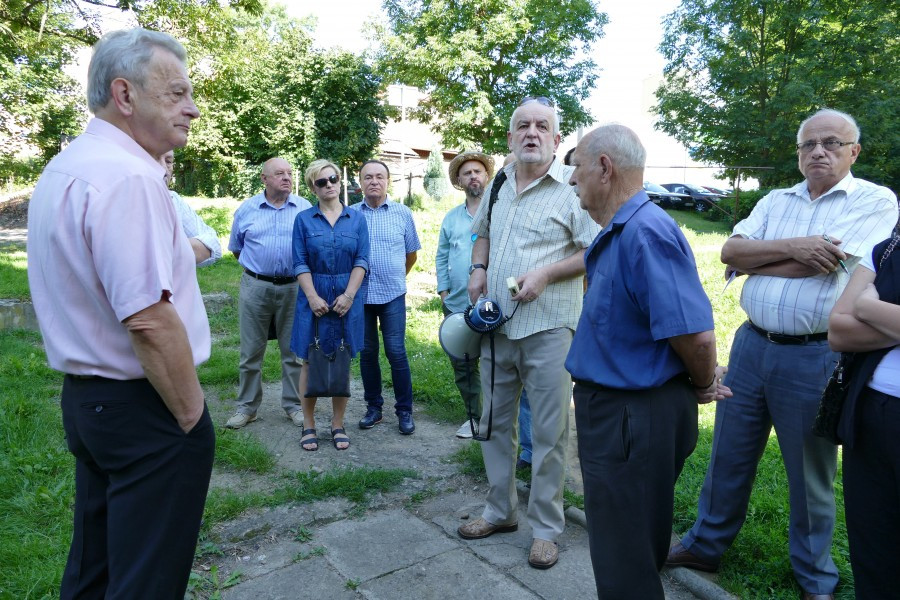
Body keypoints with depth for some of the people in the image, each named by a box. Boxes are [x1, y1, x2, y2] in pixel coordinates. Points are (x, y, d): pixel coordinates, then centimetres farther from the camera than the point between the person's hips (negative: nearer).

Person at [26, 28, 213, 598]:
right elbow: (149, 322, -27)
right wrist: (191, 416, -16)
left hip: (85, 396, 10)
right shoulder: (128, 178, -22)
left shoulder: (63, 168, 10)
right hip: (142, 408, -10)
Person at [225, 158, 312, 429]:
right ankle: (247, 406, 20)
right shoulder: (246, 209, 5)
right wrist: (256, 267, 13)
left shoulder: (305, 209, 2)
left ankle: (294, 404, 21)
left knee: (294, 350, 8)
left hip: (294, 287, 0)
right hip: (255, 287, 1)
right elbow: (236, 247, 15)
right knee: (251, 351, 8)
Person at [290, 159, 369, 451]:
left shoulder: (356, 219, 6)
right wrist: (313, 298, -11)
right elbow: (300, 263, -1)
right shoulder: (303, 219, 4)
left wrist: (349, 295, -10)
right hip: (314, 297, -1)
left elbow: (362, 260, 1)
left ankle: (338, 425, 16)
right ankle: (308, 425, 15)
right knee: (311, 361, 3)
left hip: (347, 297, 1)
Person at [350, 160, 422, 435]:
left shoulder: (403, 214, 3)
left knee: (396, 352, -3)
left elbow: (411, 254, 14)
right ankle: (373, 407, 23)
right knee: (367, 353, 9)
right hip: (360, 295, 2)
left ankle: (405, 411, 10)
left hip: (393, 295, -1)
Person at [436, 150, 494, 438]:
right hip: (457, 306, 5)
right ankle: (475, 417, 28)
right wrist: (444, 291, 7)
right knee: (462, 366, 12)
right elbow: (441, 256, 17)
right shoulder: (451, 218, 14)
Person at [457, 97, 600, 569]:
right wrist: (477, 269, 6)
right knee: (494, 422, 16)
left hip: (547, 329, -6)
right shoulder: (498, 184, 12)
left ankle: (545, 529, 22)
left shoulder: (572, 186, -8)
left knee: (548, 433, 4)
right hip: (496, 325, 7)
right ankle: (500, 511, 34)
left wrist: (545, 273, -20)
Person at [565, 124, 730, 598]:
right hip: (614, 408, 10)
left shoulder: (645, 231, -24)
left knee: (625, 562, 7)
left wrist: (704, 385, -12)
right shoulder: (616, 233, 8)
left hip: (634, 417, -10)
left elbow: (694, 332, -27)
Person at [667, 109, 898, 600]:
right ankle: (706, 545, 32)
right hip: (751, 345, 4)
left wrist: (752, 261, -6)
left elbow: (825, 265, -17)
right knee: (729, 455, 14)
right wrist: (793, 247, -16)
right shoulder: (775, 201, 10)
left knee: (811, 472, 11)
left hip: (815, 357, -4)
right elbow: (730, 250, -3)